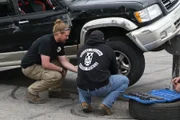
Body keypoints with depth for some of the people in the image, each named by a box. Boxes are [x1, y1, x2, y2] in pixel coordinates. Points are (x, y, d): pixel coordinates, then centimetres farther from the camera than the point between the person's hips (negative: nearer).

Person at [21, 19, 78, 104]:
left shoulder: (59, 43, 0)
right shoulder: (46, 41, -27)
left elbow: (64, 61, 0)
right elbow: (45, 64, -30)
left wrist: (77, 69, -13)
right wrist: (60, 69, -17)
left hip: (40, 64, 9)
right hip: (29, 67, -9)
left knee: (64, 64, 3)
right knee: (56, 76, -28)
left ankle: (54, 90, 9)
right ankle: (32, 91, -11)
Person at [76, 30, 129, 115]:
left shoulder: (81, 49, 15)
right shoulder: (107, 49, 7)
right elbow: (114, 70, 19)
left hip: (83, 89, 4)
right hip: (101, 88, -4)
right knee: (124, 80, 17)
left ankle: (84, 102, 10)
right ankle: (106, 105, 0)